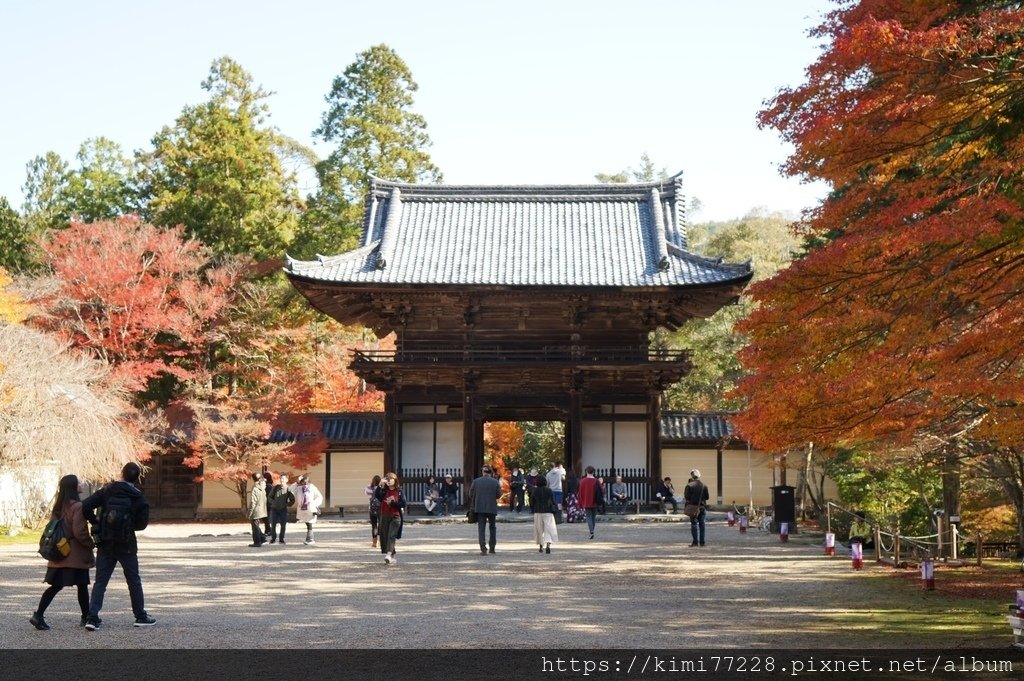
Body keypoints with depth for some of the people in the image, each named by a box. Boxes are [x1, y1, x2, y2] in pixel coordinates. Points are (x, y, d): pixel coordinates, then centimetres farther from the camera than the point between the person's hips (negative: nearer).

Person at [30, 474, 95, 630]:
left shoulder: (58, 506, 9)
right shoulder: (77, 506, -15)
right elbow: (79, 531, -20)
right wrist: (92, 544, -7)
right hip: (76, 555, -7)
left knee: (55, 586, 8)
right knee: (82, 586, 5)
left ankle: (38, 615, -2)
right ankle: (86, 617, 15)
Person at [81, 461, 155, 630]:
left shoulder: (106, 491, -2)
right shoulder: (138, 497, -6)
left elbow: (85, 507, -11)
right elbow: (142, 524, -4)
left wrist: (95, 522, 3)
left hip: (105, 544, 1)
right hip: (126, 545, -1)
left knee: (100, 581, 6)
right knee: (134, 581, 12)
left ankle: (92, 617, -4)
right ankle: (141, 617, 18)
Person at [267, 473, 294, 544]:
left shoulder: (288, 489, -5)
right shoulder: (276, 487, 0)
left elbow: (292, 500, 3)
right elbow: (270, 496, 11)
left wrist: (287, 504, -6)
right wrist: (272, 502, 0)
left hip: (283, 510, -1)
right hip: (274, 509, 1)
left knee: (283, 525, 1)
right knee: (273, 525, 3)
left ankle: (281, 539, 11)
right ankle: (273, 538, 14)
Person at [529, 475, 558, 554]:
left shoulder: (535, 491, -2)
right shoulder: (549, 491, -4)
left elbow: (532, 502, 1)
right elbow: (553, 502, -2)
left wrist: (532, 510, 13)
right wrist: (553, 510, 8)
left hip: (538, 512, 2)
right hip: (548, 512, -1)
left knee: (539, 529, 13)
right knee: (549, 528, -4)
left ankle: (541, 547, 20)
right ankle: (548, 545, -24)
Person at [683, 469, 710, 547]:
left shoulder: (689, 486, -10)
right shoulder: (704, 486, -1)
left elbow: (686, 497, -12)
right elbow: (707, 497, 3)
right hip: (702, 507, 3)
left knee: (694, 524, 4)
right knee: (701, 524, 10)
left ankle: (695, 541, 0)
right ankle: (702, 541, 11)